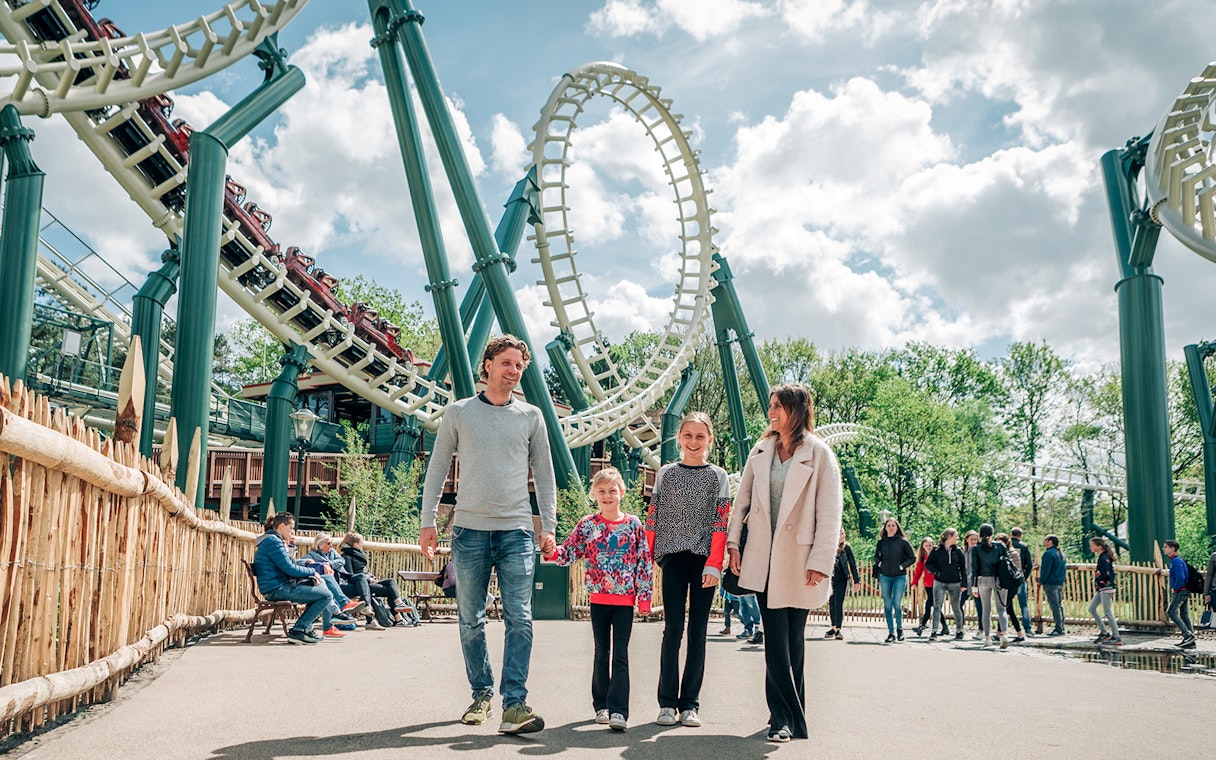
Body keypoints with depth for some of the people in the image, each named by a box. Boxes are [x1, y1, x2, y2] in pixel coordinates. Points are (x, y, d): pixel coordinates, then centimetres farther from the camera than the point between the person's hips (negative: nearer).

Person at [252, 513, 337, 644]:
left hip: (280, 586, 11)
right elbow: (289, 569, -18)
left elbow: (289, 567, 21)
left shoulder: (274, 541, 22)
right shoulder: (273, 541, -12)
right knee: (326, 595, -15)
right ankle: (297, 632, -13)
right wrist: (312, 572, -3)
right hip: (278, 589, -11)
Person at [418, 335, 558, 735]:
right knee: (471, 622, 7)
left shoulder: (531, 416, 10)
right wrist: (428, 521, 2)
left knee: (520, 619, -9)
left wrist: (548, 526, 7)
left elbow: (544, 474, 13)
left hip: (517, 531, 0)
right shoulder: (458, 412, 7)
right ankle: (481, 694, 21)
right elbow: (437, 469, 9)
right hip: (469, 530, 0)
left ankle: (514, 705, -9)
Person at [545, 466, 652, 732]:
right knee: (602, 653, 11)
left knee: (620, 654, -4)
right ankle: (601, 706, 21)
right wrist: (552, 552, -23)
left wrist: (644, 596, -1)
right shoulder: (588, 525, 2)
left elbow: (644, 561, 2)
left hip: (625, 599, -2)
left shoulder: (633, 525, 0)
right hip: (599, 598, 2)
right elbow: (570, 551, -1)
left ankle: (618, 710, -6)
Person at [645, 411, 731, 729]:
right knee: (673, 629, -2)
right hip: (673, 559, 1)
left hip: (704, 561, 0)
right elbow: (653, 518, 8)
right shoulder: (666, 474, 9)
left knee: (697, 633, 3)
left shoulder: (718, 476, 5)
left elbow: (721, 523, -1)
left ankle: (690, 704, 9)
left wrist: (714, 564, -10)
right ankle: (667, 703, 5)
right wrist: (648, 559, 1)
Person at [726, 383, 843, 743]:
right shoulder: (761, 451, 8)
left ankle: (788, 716, 18)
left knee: (793, 639, 7)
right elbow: (742, 499, 13)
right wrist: (732, 542, 4)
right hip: (764, 558, 3)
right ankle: (785, 718, 5)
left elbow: (830, 513, -7)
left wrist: (820, 562, -12)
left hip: (798, 561, -3)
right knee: (776, 640, -1)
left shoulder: (819, 455, -5)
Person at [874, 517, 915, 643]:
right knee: (887, 605, 3)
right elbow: (876, 556, 22)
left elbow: (912, 557, 4)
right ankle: (891, 633, 11)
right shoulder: (881, 542, 7)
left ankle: (899, 628, 9)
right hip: (885, 577, 3)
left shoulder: (903, 542, -1)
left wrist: (902, 566, -6)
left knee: (897, 604, -13)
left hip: (900, 577, -3)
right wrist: (879, 563, 3)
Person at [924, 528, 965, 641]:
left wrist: (964, 584, 1)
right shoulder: (936, 550, 0)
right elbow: (927, 564, 4)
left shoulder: (958, 551, 5)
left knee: (956, 608, 10)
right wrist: (936, 572, -12)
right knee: (937, 607, -9)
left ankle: (959, 630, 26)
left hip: (955, 584, 2)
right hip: (940, 583, -2)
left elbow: (963, 567, 7)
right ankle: (934, 632, -10)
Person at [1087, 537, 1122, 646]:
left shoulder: (1104, 558, -17)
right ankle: (1104, 632, 16)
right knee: (1091, 608, 11)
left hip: (1106, 588, -10)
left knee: (1108, 612, -6)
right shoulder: (1101, 558, 13)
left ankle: (1116, 638, -1)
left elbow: (1108, 575, -23)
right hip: (1101, 589, 10)